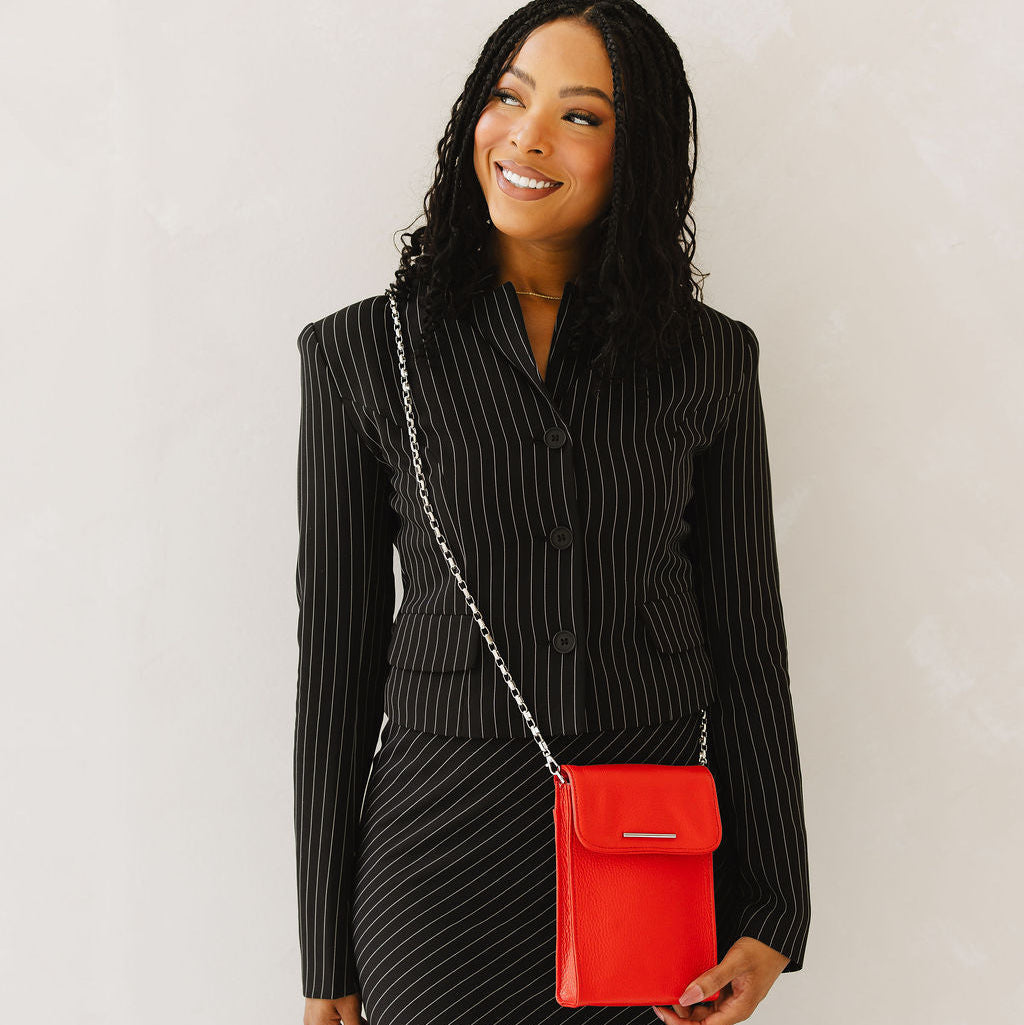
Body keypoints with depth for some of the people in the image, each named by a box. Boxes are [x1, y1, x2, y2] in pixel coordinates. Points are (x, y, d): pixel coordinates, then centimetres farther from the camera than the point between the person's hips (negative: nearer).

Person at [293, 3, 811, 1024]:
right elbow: (336, 652, -1)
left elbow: (747, 638, 3)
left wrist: (770, 918, 0)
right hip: (444, 857, -1)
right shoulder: (363, 352, -2)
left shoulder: (710, 357, 1)